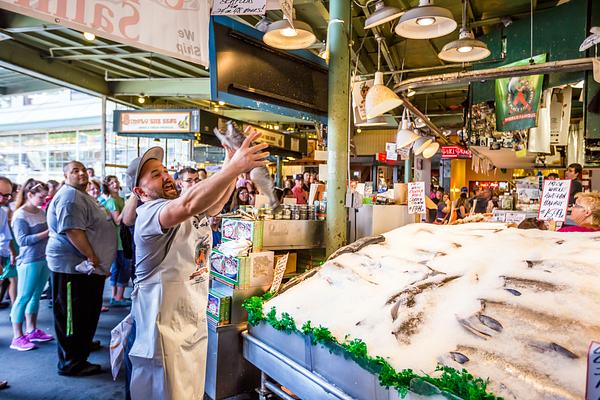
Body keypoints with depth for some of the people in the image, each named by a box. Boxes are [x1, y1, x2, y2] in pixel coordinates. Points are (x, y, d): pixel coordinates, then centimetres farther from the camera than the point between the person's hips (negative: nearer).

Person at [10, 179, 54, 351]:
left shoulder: (41, 212, 9)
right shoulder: (20, 215, -11)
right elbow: (22, 240, -17)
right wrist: (47, 232, -22)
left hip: (45, 259, 7)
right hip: (29, 262, -7)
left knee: (35, 296, 14)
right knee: (23, 298, 0)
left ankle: (32, 331, 25)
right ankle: (17, 337, 9)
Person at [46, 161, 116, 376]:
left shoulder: (81, 195, 18)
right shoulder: (69, 196, -17)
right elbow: (73, 231, -27)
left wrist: (99, 262, 22)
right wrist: (93, 258, -23)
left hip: (87, 267, 11)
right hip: (73, 267, -11)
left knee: (88, 314, 23)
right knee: (73, 317, 1)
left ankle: (83, 346, 40)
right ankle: (71, 363, 13)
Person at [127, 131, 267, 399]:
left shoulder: (183, 212, 12)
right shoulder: (149, 213, -19)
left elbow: (215, 203, 1)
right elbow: (190, 203, -39)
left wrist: (232, 165, -13)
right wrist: (234, 167, -41)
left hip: (194, 321, 8)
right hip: (165, 325, -8)